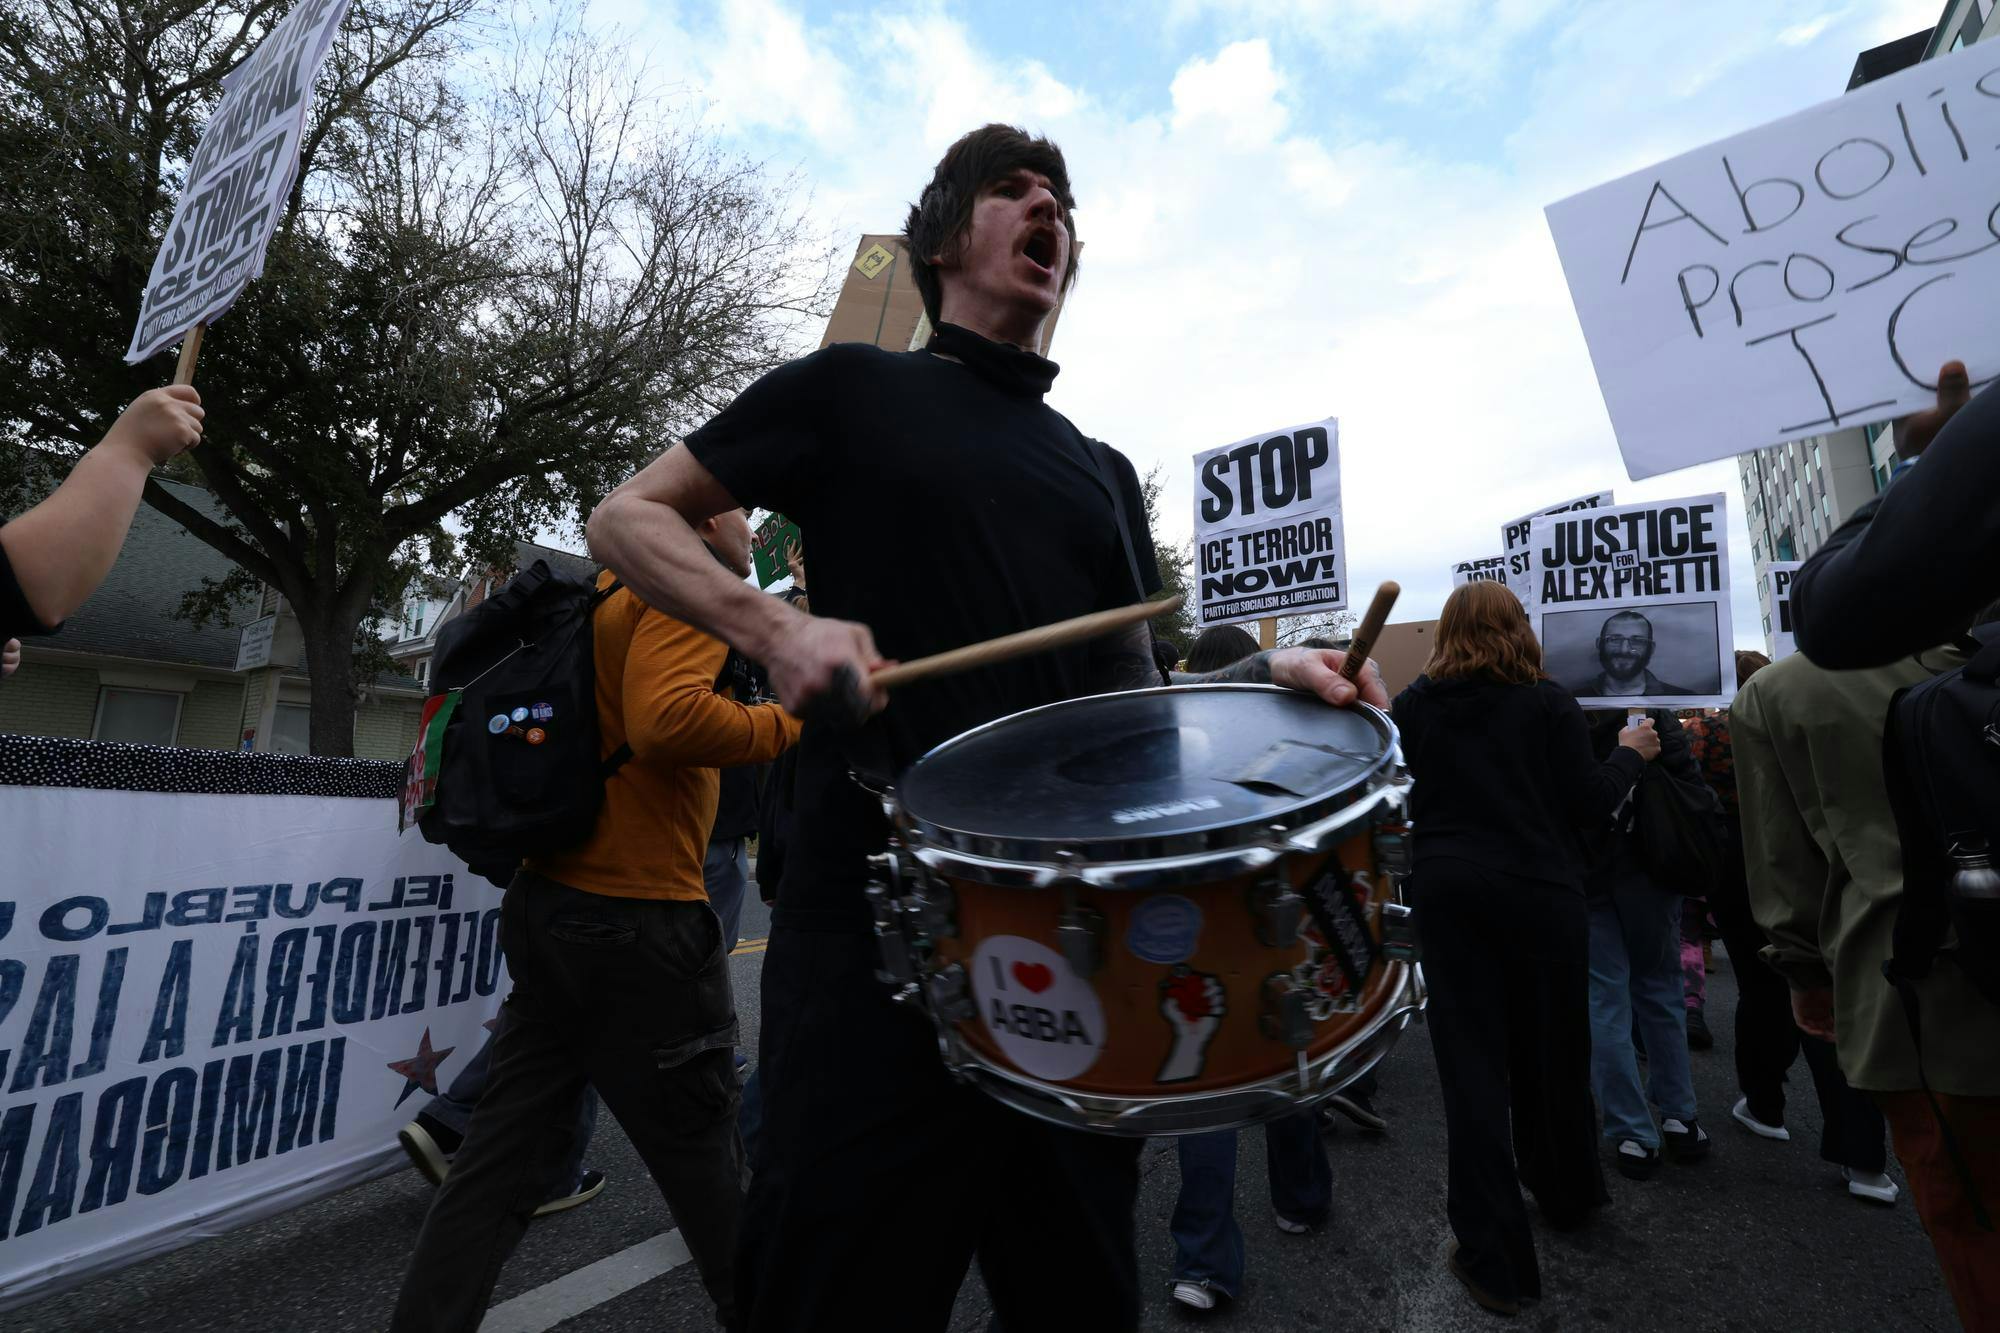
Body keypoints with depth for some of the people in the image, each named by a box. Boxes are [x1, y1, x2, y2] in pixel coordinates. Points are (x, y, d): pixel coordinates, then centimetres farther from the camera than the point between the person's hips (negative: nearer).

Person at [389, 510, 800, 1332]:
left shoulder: (607, 593, 16)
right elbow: (667, 721, -27)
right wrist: (792, 724, -16)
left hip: (547, 902, 8)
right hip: (636, 922, -8)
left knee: (506, 1150, 14)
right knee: (702, 1152, 9)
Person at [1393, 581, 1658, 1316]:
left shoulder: (1412, 705, -1)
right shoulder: (1547, 701, -5)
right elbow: (1589, 802, -4)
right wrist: (1629, 754, 13)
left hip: (1447, 892, 0)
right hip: (1538, 892, 0)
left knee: (1472, 1061, 5)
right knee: (1551, 1048, 19)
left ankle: (1494, 1257, 11)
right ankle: (1566, 1191, 43)